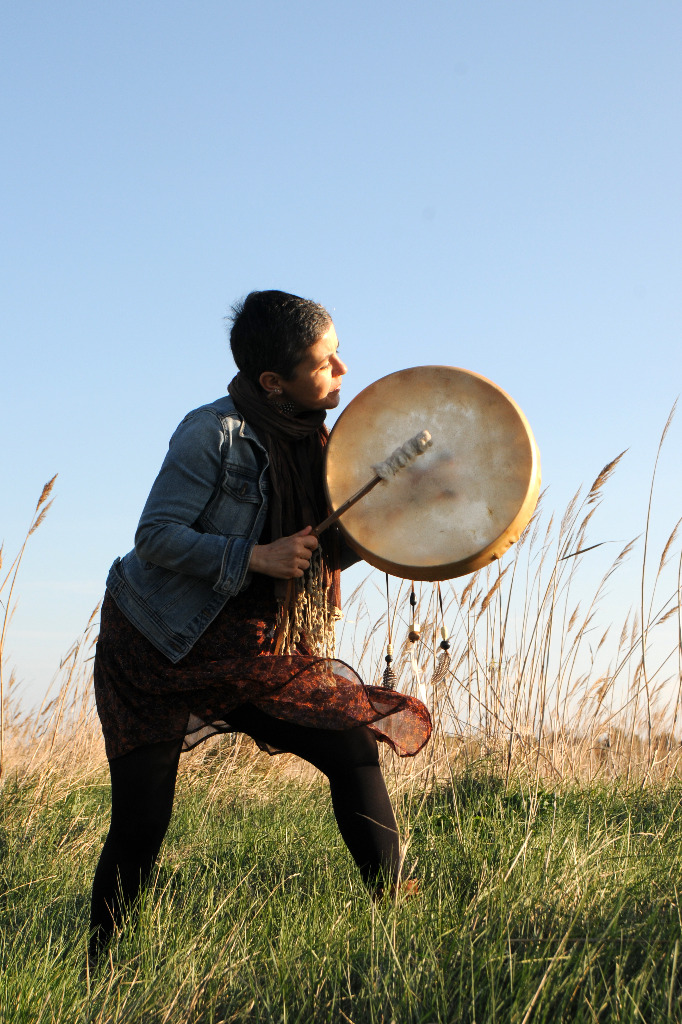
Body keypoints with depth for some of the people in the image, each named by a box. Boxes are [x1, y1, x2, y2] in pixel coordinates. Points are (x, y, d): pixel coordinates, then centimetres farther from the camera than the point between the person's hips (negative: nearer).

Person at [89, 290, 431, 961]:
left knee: (356, 747, -8)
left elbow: (325, 553, 11)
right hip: (158, 652, -6)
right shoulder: (215, 433, -18)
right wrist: (254, 557, -28)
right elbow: (155, 538, -20)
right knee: (140, 825, -5)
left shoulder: (315, 442, 3)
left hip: (256, 652, 6)